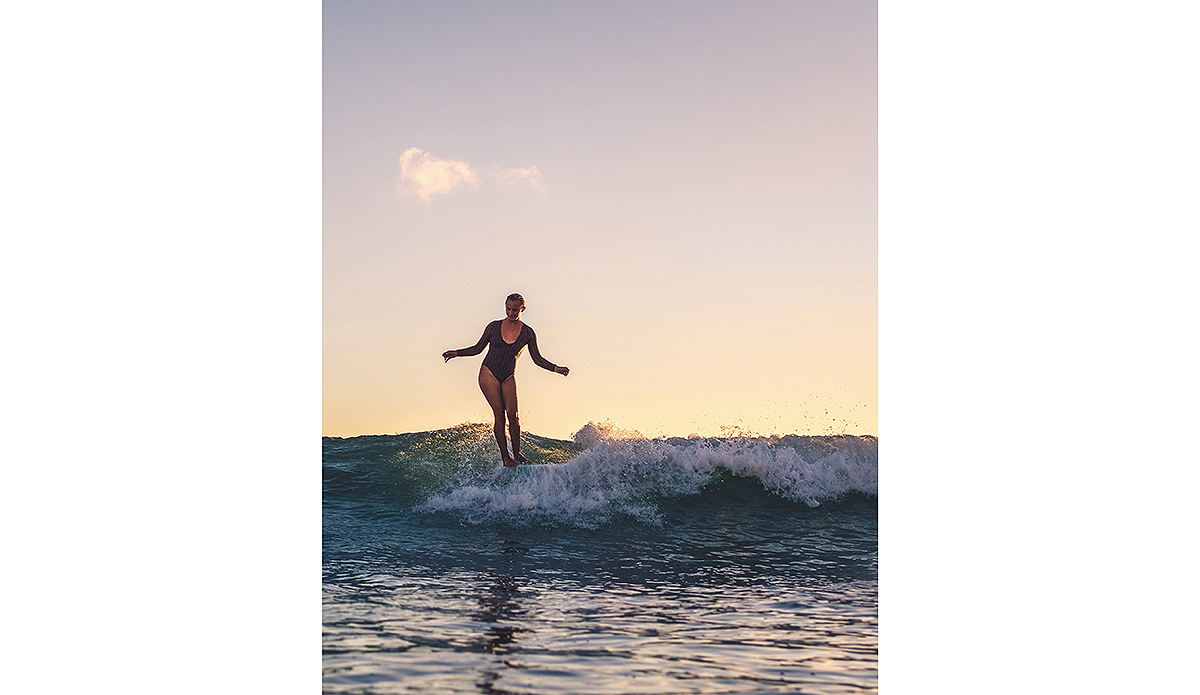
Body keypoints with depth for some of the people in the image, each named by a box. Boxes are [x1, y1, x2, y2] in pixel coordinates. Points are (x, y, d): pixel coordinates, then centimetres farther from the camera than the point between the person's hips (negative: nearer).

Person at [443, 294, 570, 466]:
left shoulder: (527, 333, 5)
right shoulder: (494, 327, 3)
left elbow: (537, 358, 7)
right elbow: (478, 348, 12)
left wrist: (555, 368, -7)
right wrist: (456, 353, 2)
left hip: (508, 377, 1)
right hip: (489, 373, -1)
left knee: (512, 414, -14)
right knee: (499, 414, -11)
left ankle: (517, 453, -1)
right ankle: (505, 456, -6)